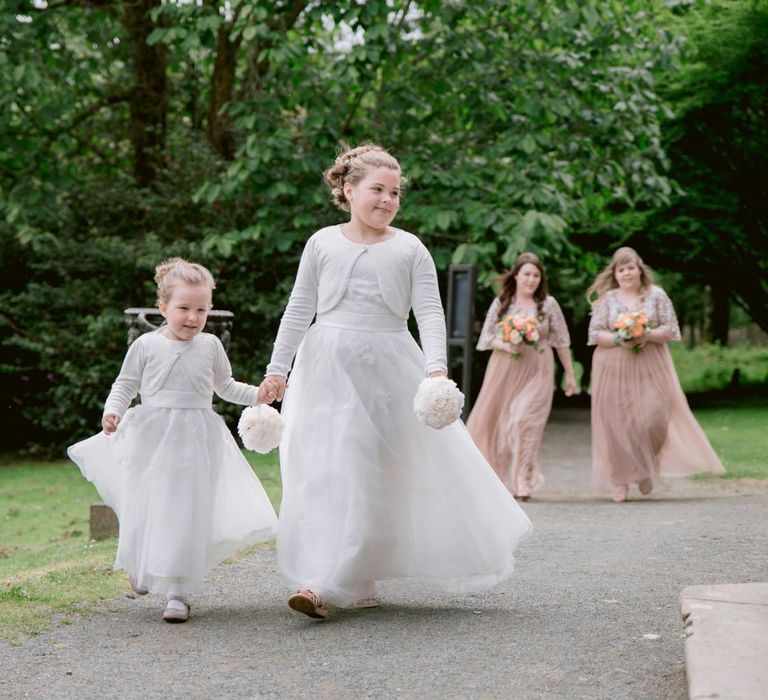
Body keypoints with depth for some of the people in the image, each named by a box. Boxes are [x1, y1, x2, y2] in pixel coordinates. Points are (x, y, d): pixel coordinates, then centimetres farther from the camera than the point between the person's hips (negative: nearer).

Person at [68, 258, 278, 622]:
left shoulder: (210, 346, 5)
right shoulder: (146, 345, -1)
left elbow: (225, 386, 19)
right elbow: (125, 384, 6)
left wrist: (258, 394, 8)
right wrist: (113, 411, -11)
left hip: (195, 442, 1)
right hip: (152, 438, 0)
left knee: (186, 517, -4)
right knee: (145, 510, 8)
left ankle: (178, 592, 0)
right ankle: (141, 569, 36)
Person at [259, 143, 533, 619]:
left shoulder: (409, 249, 3)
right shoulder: (323, 243, 5)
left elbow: (430, 312, -2)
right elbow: (299, 310, 9)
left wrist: (436, 367, -18)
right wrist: (277, 369, 6)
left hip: (390, 369, 0)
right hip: (330, 369, 0)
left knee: (402, 471, 2)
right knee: (330, 473, -5)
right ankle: (355, 584, 1)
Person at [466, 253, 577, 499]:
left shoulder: (549, 304, 2)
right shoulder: (501, 303, 4)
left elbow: (562, 341, 7)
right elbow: (486, 337, 6)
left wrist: (570, 374, 8)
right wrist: (505, 345, -14)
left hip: (536, 372, -2)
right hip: (504, 370, 2)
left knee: (524, 421, -14)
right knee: (494, 422, 5)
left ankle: (521, 484, -11)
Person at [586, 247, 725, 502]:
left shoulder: (656, 295, 5)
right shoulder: (607, 299, 5)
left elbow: (671, 328, 1)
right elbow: (595, 333, 1)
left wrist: (647, 336, -15)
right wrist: (618, 339, -15)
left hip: (651, 367, 0)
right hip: (615, 370, 0)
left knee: (652, 419, -7)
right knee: (617, 424, -2)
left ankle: (645, 471, 17)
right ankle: (620, 481, 6)